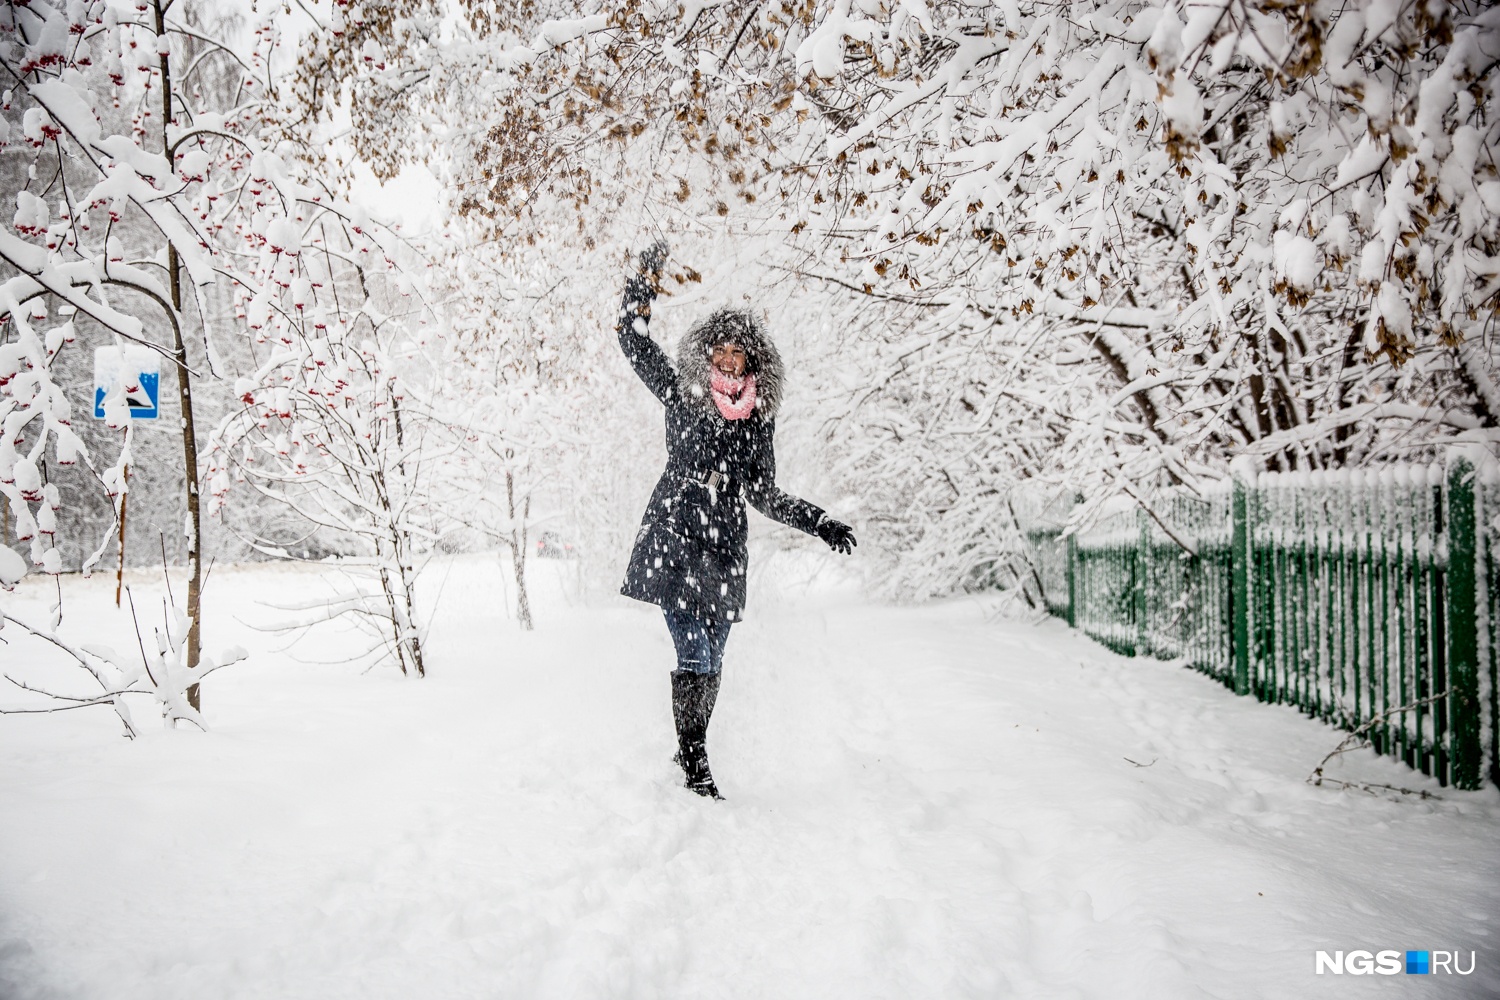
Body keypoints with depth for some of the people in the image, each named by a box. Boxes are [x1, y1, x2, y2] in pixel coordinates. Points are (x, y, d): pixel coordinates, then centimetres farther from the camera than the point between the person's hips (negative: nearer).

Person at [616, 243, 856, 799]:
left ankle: (689, 751, 26)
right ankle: (696, 772, 1)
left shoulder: (759, 414, 10)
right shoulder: (681, 393, 4)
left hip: (725, 549, 4)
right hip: (674, 540, -3)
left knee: (711, 663, 9)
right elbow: (633, 339, 7)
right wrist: (647, 278, 2)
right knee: (695, 657, -10)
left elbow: (763, 494, 14)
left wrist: (820, 524, 7)